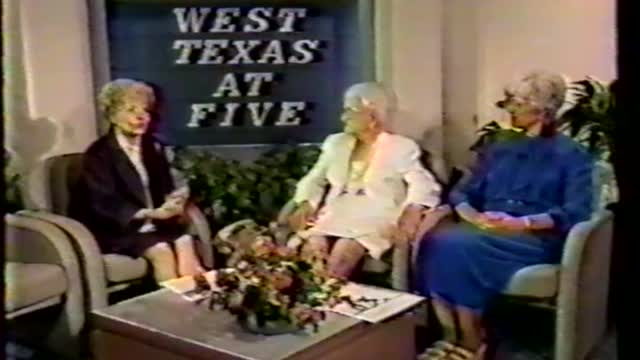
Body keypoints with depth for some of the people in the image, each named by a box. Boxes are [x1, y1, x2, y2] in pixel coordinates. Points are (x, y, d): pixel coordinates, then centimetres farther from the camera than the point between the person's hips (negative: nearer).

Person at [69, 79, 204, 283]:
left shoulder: (153, 148, 13)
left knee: (184, 241, -24)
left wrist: (173, 201, -17)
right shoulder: (99, 154, -7)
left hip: (152, 224, 5)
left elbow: (165, 189, 9)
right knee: (161, 250, -29)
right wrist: (153, 214, -29)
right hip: (114, 230, -5)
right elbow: (106, 205, -18)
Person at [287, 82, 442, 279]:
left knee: (342, 255, -32)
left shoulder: (401, 147, 6)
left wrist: (412, 211, -26)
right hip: (332, 218, 4)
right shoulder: (336, 143, 20)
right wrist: (306, 204, 0)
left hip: (373, 222, -4)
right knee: (312, 249, -28)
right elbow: (314, 179, 22)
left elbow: (422, 184, -5)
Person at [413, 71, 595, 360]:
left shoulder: (572, 156, 7)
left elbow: (575, 213, -7)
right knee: (436, 240, -28)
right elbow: (462, 192, 14)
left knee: (461, 247, -32)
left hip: (537, 240, -5)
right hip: (487, 234, 5)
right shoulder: (498, 150, 23)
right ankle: (450, 337, -22)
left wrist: (522, 223, -22)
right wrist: (472, 215, -10)